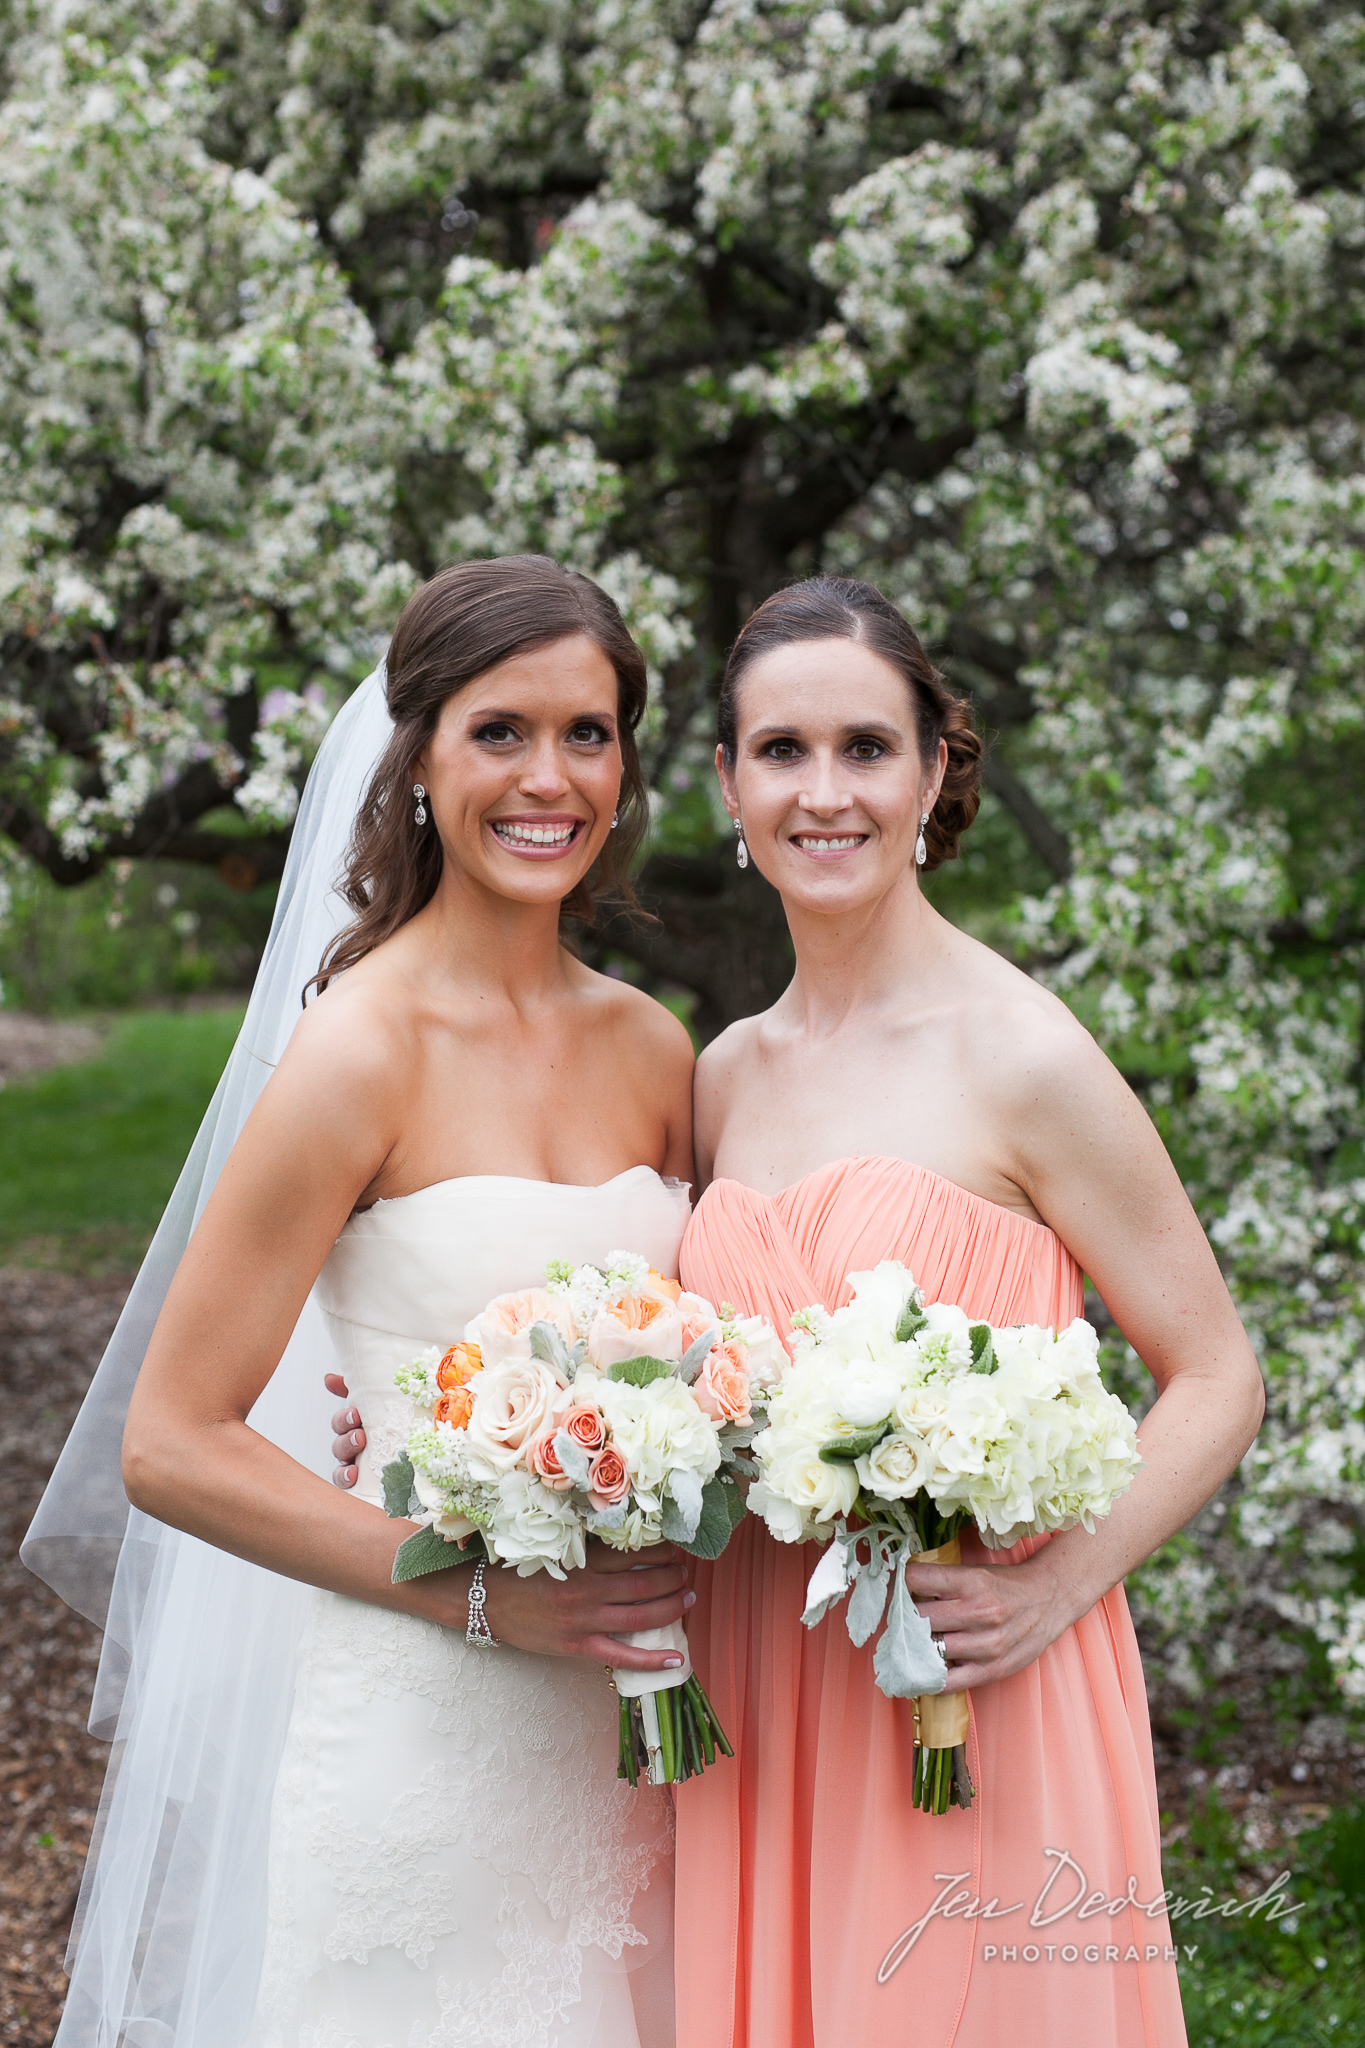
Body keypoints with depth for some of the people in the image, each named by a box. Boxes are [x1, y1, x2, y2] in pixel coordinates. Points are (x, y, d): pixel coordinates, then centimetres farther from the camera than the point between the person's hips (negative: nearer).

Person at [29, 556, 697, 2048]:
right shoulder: (362, 1051, -14)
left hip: (627, 1732, 6)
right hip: (425, 1738, -6)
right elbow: (171, 1448, -14)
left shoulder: (653, 1048, 3)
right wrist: (482, 1593, -18)